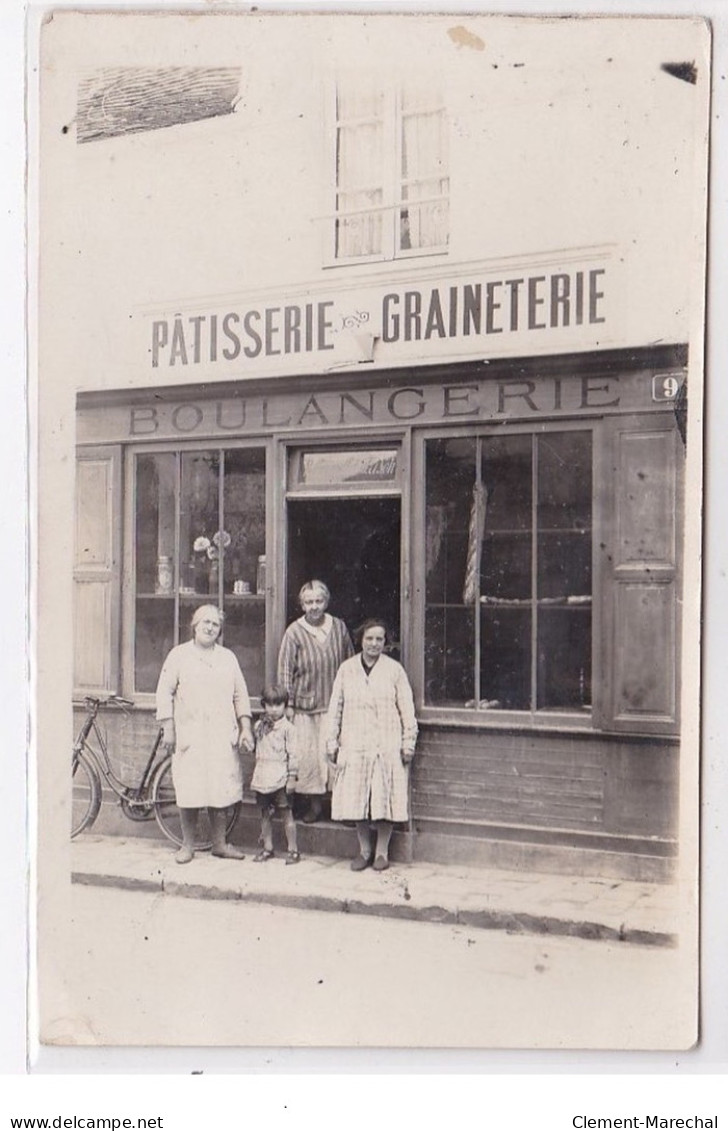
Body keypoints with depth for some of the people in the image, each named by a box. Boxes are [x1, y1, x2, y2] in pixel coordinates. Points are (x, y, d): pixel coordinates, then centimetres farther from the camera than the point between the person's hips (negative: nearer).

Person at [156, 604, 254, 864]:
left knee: (221, 792, 3)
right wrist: (168, 729, -3)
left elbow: (240, 695, 14)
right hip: (189, 735, -3)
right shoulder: (179, 655, 4)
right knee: (189, 793, -2)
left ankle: (219, 843, 15)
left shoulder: (228, 657, 14)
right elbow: (165, 693, 3)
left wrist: (245, 728, 5)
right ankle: (187, 845, 11)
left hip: (223, 736, 3)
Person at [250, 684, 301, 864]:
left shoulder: (287, 728, -5)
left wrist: (292, 777, -10)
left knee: (287, 813, 0)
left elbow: (292, 754, -7)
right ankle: (267, 848, 23)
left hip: (281, 779, -5)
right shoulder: (259, 727, 10)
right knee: (265, 814, 12)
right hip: (262, 778, 5)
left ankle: (293, 850, 6)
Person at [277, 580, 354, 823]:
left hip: (335, 704, 2)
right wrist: (288, 704, -6)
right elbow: (285, 671, -3)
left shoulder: (339, 627, 4)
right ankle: (313, 801, 12)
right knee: (307, 754, 0)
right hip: (305, 706, -2)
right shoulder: (294, 632, -5)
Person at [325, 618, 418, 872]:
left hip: (387, 746, -1)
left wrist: (408, 742, 0)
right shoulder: (346, 669, 7)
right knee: (356, 800, 3)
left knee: (385, 799, 1)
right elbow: (335, 708, 10)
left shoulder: (394, 670, 2)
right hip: (354, 745, 2)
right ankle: (364, 850, 17)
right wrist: (332, 741, 7)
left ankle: (382, 851, 14)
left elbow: (407, 709, 3)